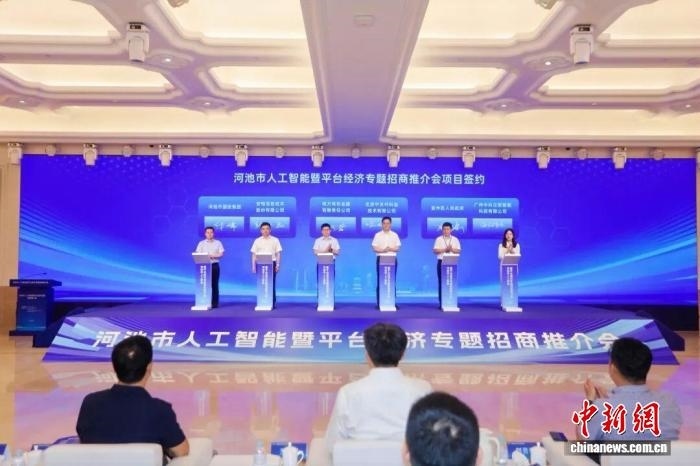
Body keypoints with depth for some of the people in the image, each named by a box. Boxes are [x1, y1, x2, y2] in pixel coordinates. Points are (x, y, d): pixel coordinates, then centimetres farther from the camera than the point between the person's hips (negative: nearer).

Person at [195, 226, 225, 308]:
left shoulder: (218, 243, 9)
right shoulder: (201, 243, 9)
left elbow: (221, 254, 1)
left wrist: (213, 256, -16)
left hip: (214, 265, 0)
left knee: (214, 284, 1)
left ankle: (215, 303, 5)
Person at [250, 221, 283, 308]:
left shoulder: (275, 240, 5)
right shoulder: (257, 241, 7)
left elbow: (278, 253, 4)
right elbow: (253, 254, 6)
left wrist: (278, 265, -4)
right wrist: (253, 266, 0)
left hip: (271, 263, -1)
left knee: (272, 284, -1)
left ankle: (273, 302, 5)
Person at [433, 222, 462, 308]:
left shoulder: (455, 239, 9)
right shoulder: (439, 239, 3)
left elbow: (458, 251, 3)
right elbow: (435, 250, -5)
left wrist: (451, 249, -14)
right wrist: (445, 249, -15)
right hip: (441, 262, -1)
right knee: (441, 282, -1)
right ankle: (441, 302, 3)